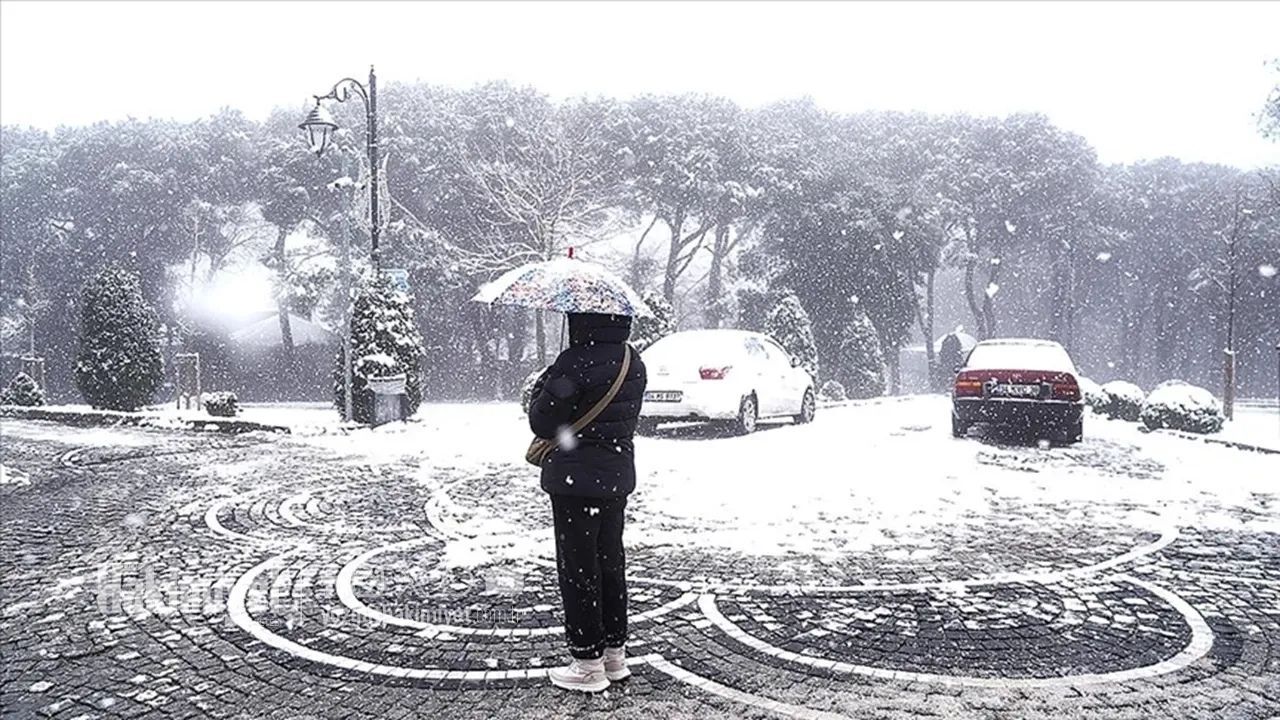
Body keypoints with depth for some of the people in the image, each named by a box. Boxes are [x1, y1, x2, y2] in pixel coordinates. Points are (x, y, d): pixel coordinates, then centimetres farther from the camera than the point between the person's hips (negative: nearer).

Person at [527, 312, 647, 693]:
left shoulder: (574, 364, -20)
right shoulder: (634, 363, 5)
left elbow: (541, 423, -14)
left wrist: (544, 386, 2)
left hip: (575, 479, -8)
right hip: (617, 476, 8)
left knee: (578, 567, 2)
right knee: (610, 562, 17)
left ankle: (588, 663, 11)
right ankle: (614, 653, 27)